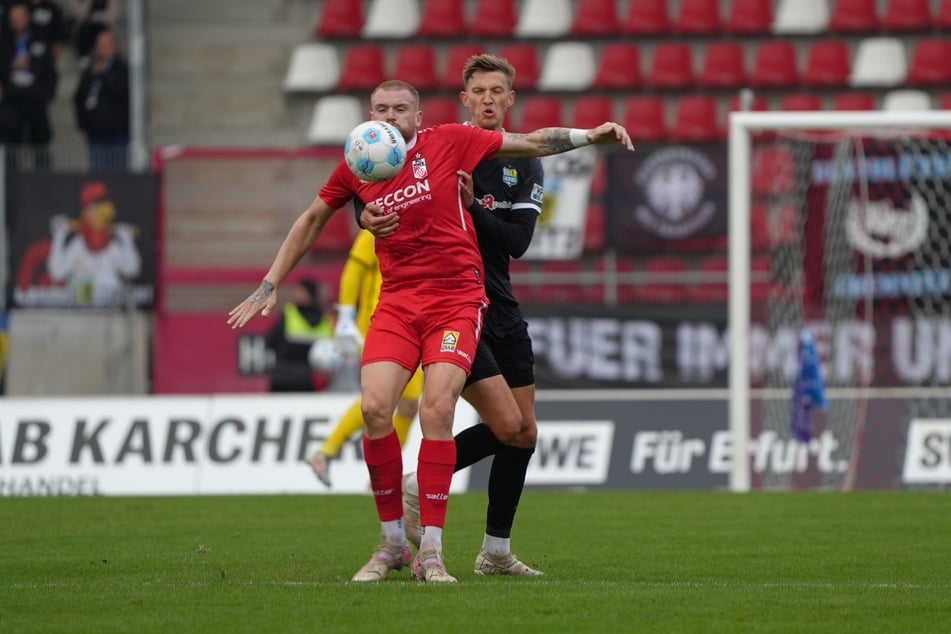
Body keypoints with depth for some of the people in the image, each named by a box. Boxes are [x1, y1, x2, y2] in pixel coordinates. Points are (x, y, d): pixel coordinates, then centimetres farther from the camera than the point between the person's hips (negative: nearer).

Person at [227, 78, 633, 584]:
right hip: (396, 301, 2)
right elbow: (311, 221, 21)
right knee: (374, 407, -17)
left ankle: (431, 553, -12)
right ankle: (392, 542, 0)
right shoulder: (356, 168, 7)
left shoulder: (449, 142, -1)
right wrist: (268, 287, 20)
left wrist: (590, 135, -1)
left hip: (457, 299, -2)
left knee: (437, 410, -18)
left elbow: (531, 143, 8)